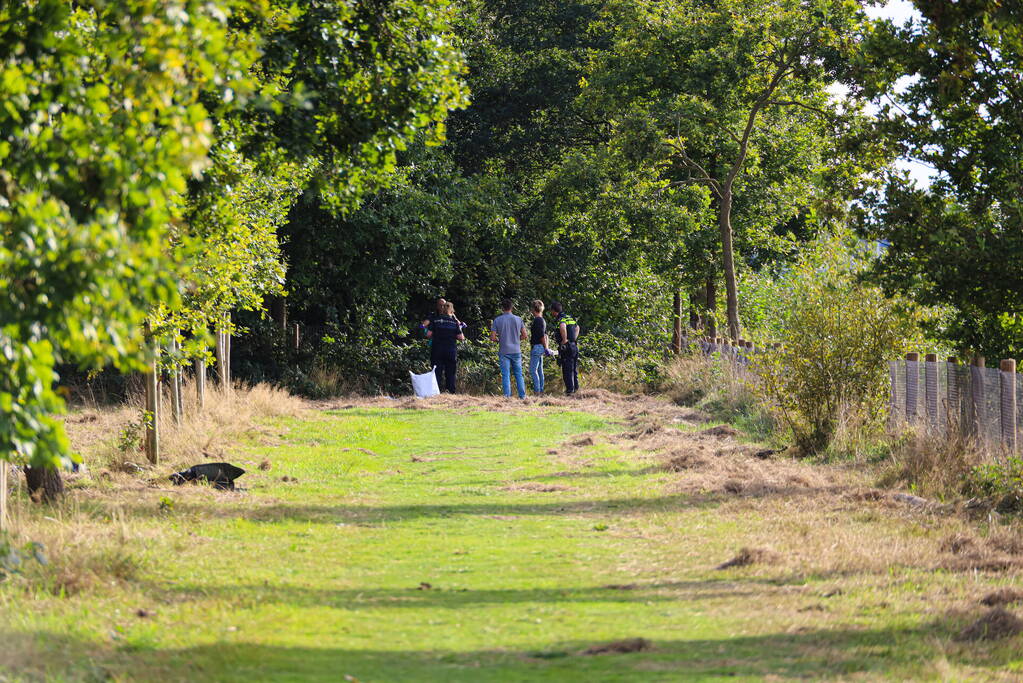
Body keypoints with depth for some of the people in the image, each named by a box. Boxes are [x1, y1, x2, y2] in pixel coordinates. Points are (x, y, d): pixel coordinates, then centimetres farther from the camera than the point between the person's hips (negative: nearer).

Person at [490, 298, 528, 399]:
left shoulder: (497, 320, -3)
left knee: (505, 375, 1)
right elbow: (525, 336, 2)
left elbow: (492, 338, -6)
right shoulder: (518, 319, 1)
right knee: (519, 374, 9)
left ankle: (507, 396, -4)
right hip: (516, 351, 2)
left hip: (504, 351, -2)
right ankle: (522, 395, 7)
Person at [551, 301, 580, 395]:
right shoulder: (570, 318, 14)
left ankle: (570, 389, -3)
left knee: (567, 370, -3)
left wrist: (564, 340, -24)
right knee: (574, 369, 17)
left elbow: (562, 327, -36)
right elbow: (577, 327, 31)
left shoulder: (560, 319, -12)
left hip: (566, 348, -8)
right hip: (575, 346, 8)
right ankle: (575, 387, 23)